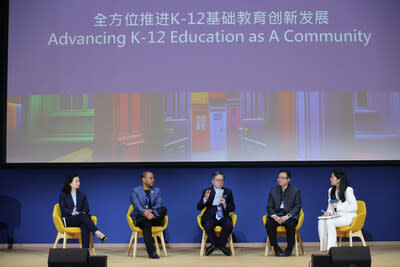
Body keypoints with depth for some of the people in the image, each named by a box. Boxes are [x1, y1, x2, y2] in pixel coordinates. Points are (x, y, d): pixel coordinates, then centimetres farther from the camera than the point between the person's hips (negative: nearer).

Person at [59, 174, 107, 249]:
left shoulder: (82, 195, 20)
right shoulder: (63, 195, 10)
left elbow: (86, 208, 10)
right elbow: (63, 209, -3)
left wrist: (84, 212, -14)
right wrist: (72, 212, -22)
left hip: (81, 218, 2)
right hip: (68, 220, -2)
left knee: (85, 225, -37)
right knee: (83, 216, -36)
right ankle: (98, 233, -51)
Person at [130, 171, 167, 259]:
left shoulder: (157, 190, 15)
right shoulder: (135, 191, 3)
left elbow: (159, 205, 0)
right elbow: (137, 206, -14)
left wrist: (151, 211, -22)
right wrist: (145, 214, -34)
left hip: (154, 216, 3)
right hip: (139, 217, -3)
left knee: (163, 209, -27)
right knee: (146, 223, -39)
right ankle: (151, 252, -43)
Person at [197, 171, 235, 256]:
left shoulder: (228, 192, 12)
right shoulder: (206, 191, 6)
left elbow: (232, 208, 8)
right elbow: (199, 207, -1)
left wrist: (225, 204, -14)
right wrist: (205, 199, -21)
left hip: (223, 217, 1)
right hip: (210, 217, -1)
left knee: (229, 225, -32)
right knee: (208, 226, -34)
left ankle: (218, 244, -9)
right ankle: (221, 246, -9)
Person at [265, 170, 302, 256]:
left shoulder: (295, 191, 6)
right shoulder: (273, 191, 13)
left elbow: (298, 206, -1)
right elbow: (269, 207, 9)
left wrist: (287, 216, -18)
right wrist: (274, 216, -13)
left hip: (290, 215, -2)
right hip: (276, 215, 2)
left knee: (290, 224, -36)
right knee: (269, 223, -30)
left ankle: (289, 249, -17)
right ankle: (276, 248, -16)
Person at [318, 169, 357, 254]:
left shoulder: (348, 190, -8)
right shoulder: (331, 191, 14)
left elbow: (354, 207, -12)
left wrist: (338, 206, -15)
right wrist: (328, 212, -4)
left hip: (347, 217, -6)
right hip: (336, 217, 6)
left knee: (329, 222, -33)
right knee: (321, 222, -24)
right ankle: (324, 249, -26)